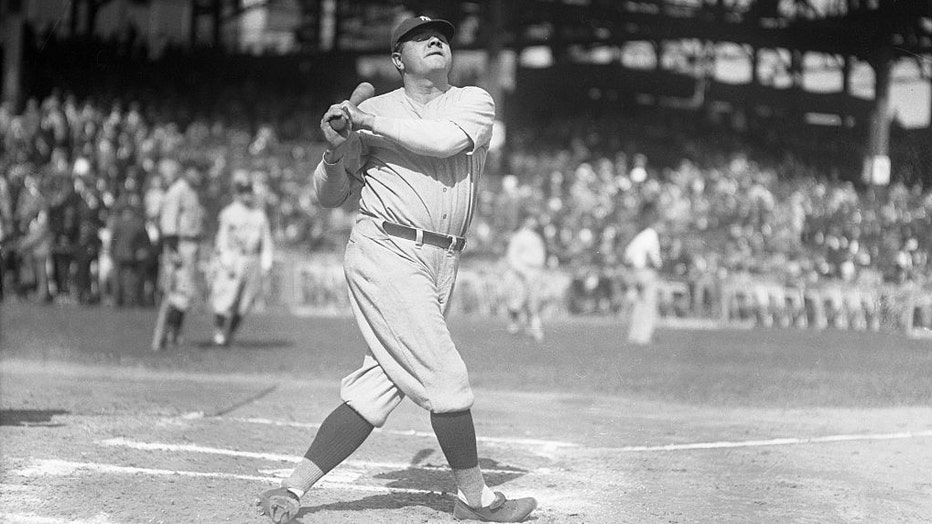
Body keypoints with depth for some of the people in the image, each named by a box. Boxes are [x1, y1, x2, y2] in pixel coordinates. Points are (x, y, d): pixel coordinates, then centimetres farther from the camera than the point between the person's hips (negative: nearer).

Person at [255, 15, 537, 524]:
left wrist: (368, 122, -11)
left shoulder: (475, 101, 11)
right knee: (445, 377, -10)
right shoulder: (374, 109, 7)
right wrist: (337, 151, -11)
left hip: (440, 264, 4)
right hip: (387, 252, -4)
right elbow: (330, 195, 8)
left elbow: (445, 140, -12)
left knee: (376, 391, 1)